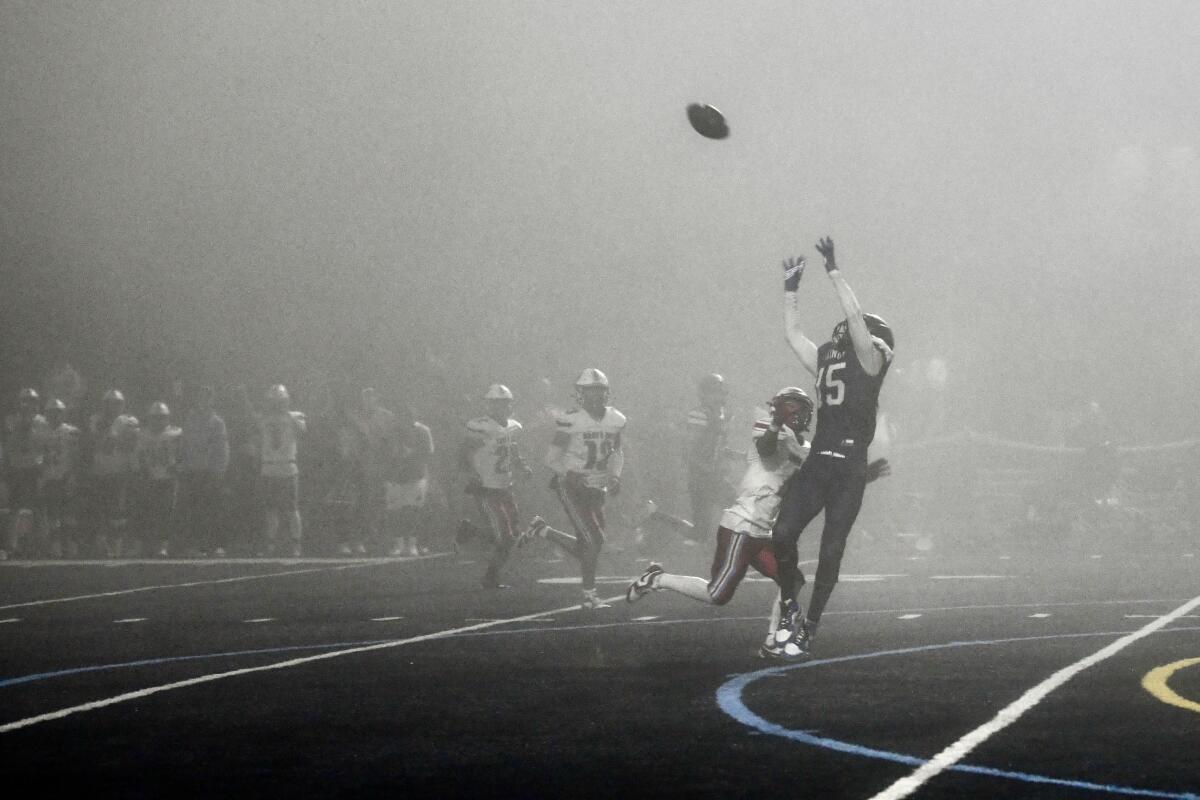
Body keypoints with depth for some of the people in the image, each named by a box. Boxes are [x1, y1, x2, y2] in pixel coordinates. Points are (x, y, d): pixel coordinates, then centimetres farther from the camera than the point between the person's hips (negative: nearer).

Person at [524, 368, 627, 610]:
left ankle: (543, 531, 31)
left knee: (583, 549, 8)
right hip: (571, 487, -6)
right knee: (594, 540, -14)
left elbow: (616, 453, 18)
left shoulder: (615, 420, 3)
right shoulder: (571, 421, -14)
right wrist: (569, 474, -23)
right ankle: (589, 594, -1)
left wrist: (614, 476, 2)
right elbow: (553, 458, -9)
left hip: (596, 490, 6)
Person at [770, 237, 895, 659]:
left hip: (849, 470, -5)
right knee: (782, 533, -11)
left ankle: (807, 630, 5)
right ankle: (789, 605, 10)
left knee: (830, 552, -2)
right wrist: (790, 289, 23)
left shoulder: (869, 363, -1)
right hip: (816, 463, 5)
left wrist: (834, 271, -11)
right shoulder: (825, 362, 18)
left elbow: (856, 317, -12)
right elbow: (793, 333, 27)